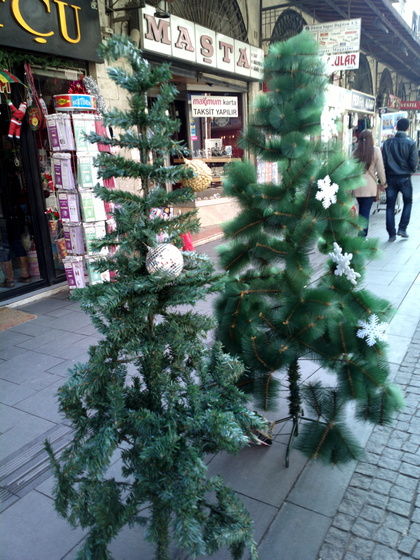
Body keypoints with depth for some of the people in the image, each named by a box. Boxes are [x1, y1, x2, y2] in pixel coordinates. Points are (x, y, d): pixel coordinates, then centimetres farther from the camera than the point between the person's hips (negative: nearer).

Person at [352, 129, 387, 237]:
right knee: (366, 212, -1)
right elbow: (380, 169, -2)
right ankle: (362, 235, -7)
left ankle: (361, 234, 22)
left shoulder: (355, 152, 2)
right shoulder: (376, 151, -4)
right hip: (370, 186, -3)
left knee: (361, 210, 17)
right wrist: (383, 183, 10)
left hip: (357, 185, 3)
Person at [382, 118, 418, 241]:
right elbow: (413, 162, -9)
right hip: (405, 178, -2)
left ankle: (391, 234, 6)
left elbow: (383, 162, -2)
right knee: (408, 202, 18)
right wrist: (411, 170, 13)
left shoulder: (387, 143, -1)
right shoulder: (410, 143, -8)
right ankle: (402, 228, 9)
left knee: (390, 206, 6)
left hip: (390, 178, 2)